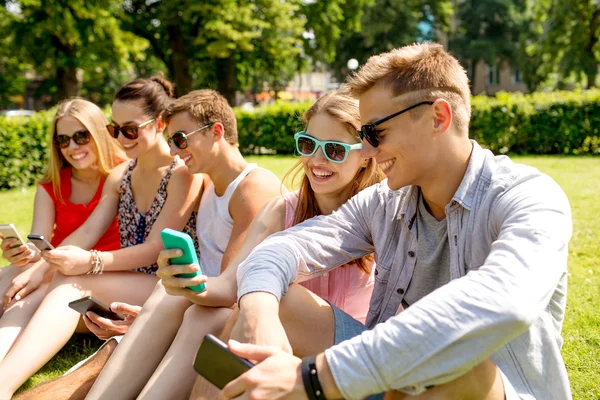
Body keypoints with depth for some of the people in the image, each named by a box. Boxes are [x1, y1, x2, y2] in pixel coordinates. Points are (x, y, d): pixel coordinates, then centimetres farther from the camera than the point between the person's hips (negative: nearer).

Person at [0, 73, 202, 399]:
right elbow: (88, 232, 2)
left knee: (73, 283, -31)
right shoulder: (119, 177, 13)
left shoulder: (183, 174, -9)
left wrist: (90, 263, -29)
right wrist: (43, 258, -18)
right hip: (127, 290, 7)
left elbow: (156, 248, -16)